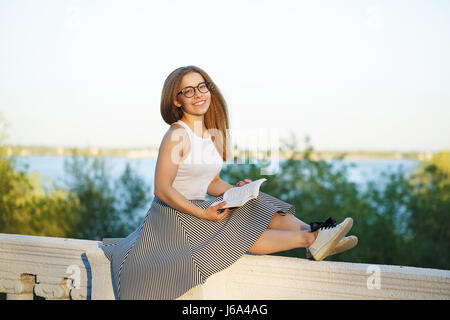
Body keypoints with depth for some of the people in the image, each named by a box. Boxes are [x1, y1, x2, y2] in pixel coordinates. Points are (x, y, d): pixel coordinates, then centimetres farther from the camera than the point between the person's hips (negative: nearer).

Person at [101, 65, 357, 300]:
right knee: (239, 232, -23)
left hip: (200, 209, 8)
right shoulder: (177, 135, -16)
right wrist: (202, 214, -24)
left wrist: (236, 191, -5)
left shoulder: (215, 134, 8)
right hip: (174, 218, -8)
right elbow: (162, 190, -19)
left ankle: (313, 232, -25)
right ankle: (312, 240, -28)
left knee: (256, 206, -11)